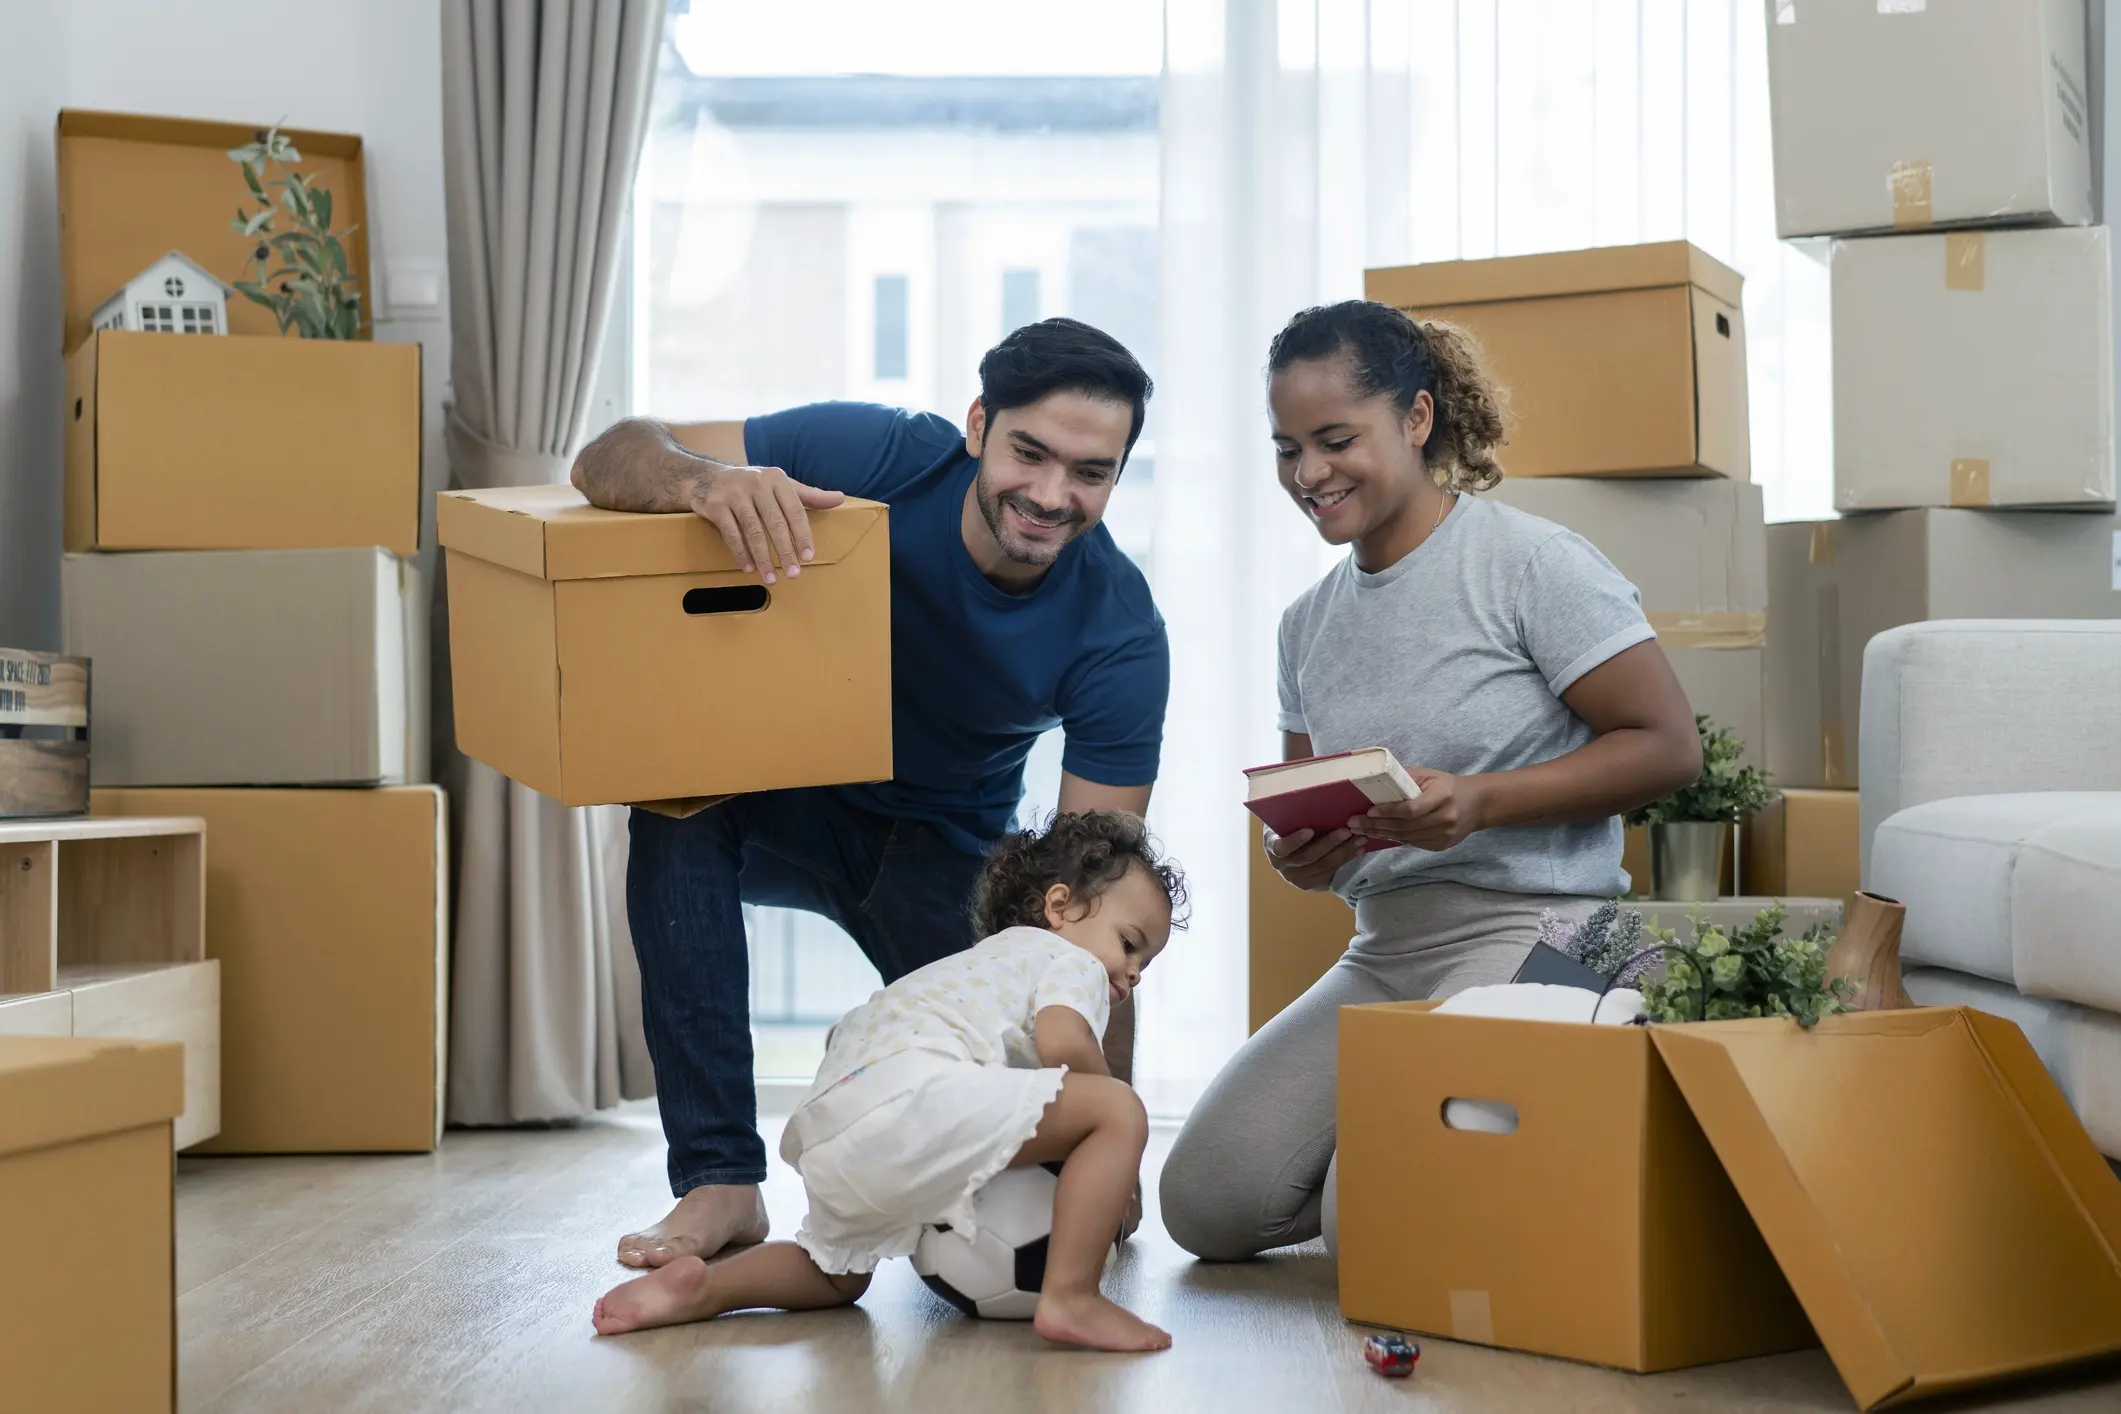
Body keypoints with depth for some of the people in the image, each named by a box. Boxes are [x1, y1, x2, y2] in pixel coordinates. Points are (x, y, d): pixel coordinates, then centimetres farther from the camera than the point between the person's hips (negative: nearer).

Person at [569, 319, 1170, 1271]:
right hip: (787, 804, 0)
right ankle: (719, 1180, -27)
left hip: (947, 848, 0)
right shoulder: (883, 459, -24)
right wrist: (710, 479, -51)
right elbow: (611, 457, -26)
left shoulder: (1121, 632, -22)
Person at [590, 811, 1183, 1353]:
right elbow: (1063, 1043, -9)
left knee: (838, 1274, 33)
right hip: (910, 1094, -9)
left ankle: (701, 1289, 12)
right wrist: (1102, 1094, 10)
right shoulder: (1071, 960, 12)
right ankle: (1070, 1298, -19)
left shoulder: (984, 965, 39)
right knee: (1119, 1112, -9)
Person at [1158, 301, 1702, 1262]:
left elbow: (1668, 746, -9)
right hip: (1383, 955, 7)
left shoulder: (1532, 563, -6)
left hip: (1529, 936, -7)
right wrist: (1300, 857, -6)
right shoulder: (1308, 623, 15)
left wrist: (1478, 802, -20)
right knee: (1207, 1202, -5)